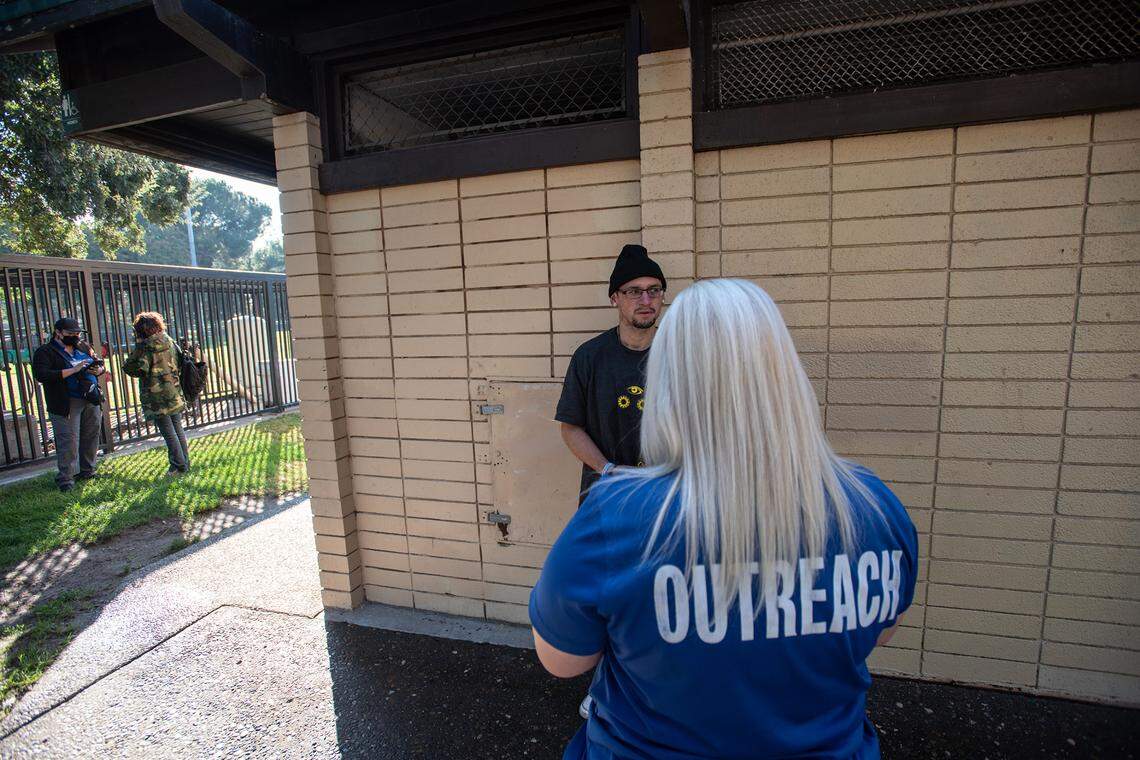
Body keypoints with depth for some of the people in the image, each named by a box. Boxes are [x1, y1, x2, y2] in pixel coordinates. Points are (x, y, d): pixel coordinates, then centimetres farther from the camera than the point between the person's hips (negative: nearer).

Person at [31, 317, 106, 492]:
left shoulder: (83, 347, 11)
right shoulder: (45, 352, -5)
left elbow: (99, 363, 21)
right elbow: (41, 375, -16)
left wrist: (99, 369, -3)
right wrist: (72, 370, -23)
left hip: (92, 401, 5)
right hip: (66, 404, -5)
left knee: (91, 437, 11)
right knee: (68, 441, -6)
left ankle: (87, 471, 25)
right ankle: (65, 478, 5)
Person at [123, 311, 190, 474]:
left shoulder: (144, 346, -13)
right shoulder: (169, 341, 5)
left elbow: (137, 369, -17)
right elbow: (181, 362, 14)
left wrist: (134, 353, -3)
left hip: (156, 398, -6)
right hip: (174, 395, 6)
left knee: (168, 433, 0)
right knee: (178, 429, 15)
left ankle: (179, 466, 5)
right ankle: (185, 462, 20)